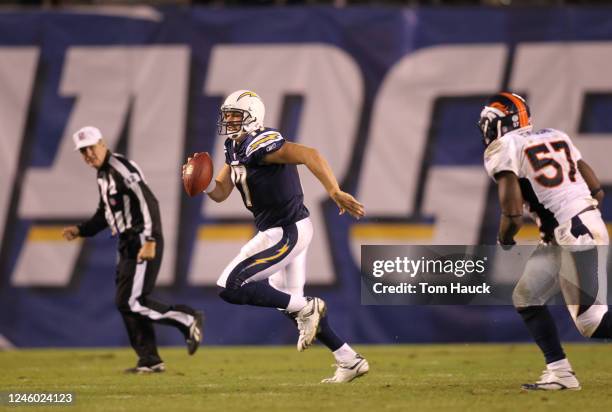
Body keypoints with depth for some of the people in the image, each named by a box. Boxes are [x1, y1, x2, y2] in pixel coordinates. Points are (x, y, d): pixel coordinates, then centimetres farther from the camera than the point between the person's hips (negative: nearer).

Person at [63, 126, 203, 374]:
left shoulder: (121, 168, -15)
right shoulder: (102, 174, 15)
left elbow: (148, 202, -24)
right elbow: (105, 213, 28)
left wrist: (150, 241, -30)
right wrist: (81, 231, 17)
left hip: (144, 243, -10)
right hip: (128, 246, 10)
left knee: (131, 303, -13)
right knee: (126, 303, 9)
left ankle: (187, 319, -2)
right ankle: (150, 361, 14)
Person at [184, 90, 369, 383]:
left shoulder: (260, 145, -20)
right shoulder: (235, 149, 10)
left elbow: (309, 155, -31)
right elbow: (220, 193, 13)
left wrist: (335, 192, -40)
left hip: (286, 232, -10)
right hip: (283, 231, 10)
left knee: (231, 287, -12)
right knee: (292, 302, 19)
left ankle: (306, 308, -4)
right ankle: (350, 361, 25)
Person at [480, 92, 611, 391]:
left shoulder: (503, 149, -6)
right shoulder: (555, 136, 17)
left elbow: (513, 216, -14)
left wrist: (503, 240, 7)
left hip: (574, 237, -9)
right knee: (526, 299, 16)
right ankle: (560, 372, 16)